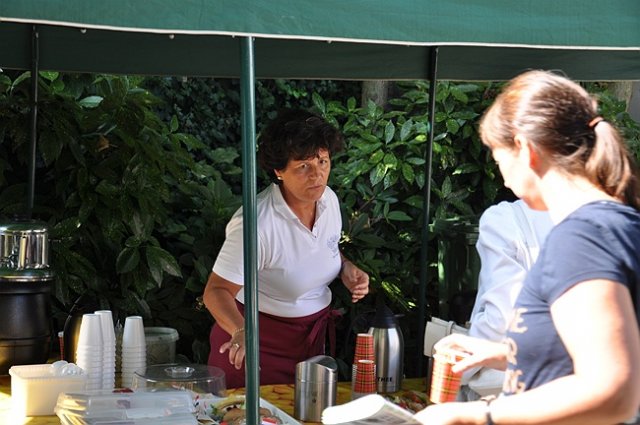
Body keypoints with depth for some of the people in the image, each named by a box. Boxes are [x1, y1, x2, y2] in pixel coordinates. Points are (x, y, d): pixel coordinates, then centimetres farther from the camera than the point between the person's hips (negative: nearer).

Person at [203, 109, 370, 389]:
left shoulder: (328, 199, -6)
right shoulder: (257, 223, -29)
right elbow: (217, 291, -28)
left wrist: (346, 268, -5)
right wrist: (241, 331, -46)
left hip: (312, 335, 7)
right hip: (260, 343, -6)